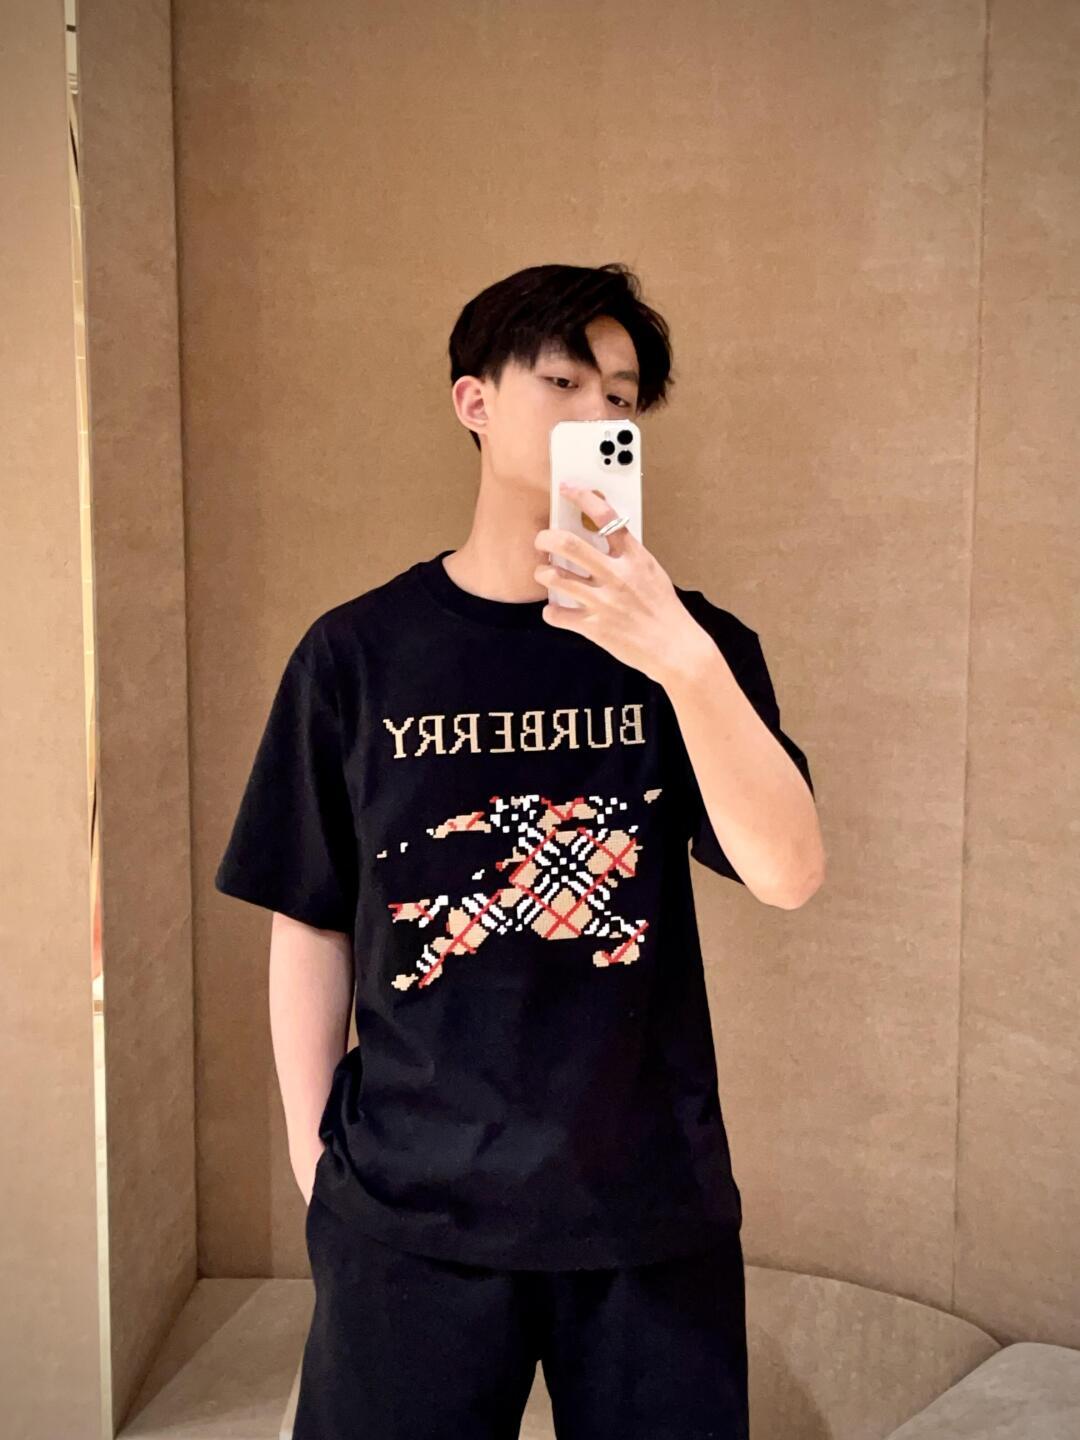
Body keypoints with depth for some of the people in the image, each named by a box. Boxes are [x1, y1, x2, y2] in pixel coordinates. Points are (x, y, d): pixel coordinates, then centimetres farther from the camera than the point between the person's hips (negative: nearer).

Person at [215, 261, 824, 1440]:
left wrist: (682, 661, -28)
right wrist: (312, 1159, 4)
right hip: (412, 1207, 0)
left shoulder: (693, 642, -1)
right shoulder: (355, 652, -2)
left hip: (652, 1207, 1)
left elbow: (789, 875, -15)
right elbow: (311, 925, 3)